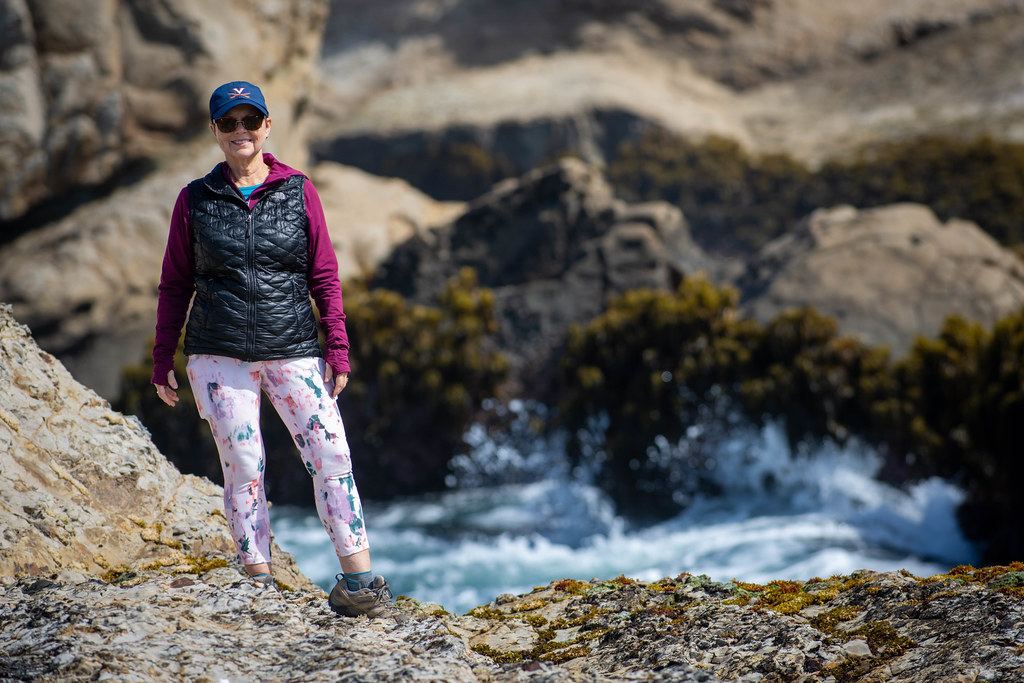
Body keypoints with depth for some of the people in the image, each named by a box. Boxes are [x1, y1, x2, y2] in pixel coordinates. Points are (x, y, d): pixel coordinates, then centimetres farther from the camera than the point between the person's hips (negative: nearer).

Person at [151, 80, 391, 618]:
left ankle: (360, 582, -9)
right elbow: (175, 285, 10)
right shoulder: (195, 199, 5)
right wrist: (162, 359, 8)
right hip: (219, 356, 0)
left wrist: (338, 349, 0)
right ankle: (259, 584, 7)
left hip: (294, 352, 0)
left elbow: (324, 277, 6)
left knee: (331, 457, -10)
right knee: (243, 469, -1)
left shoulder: (299, 192, 5)